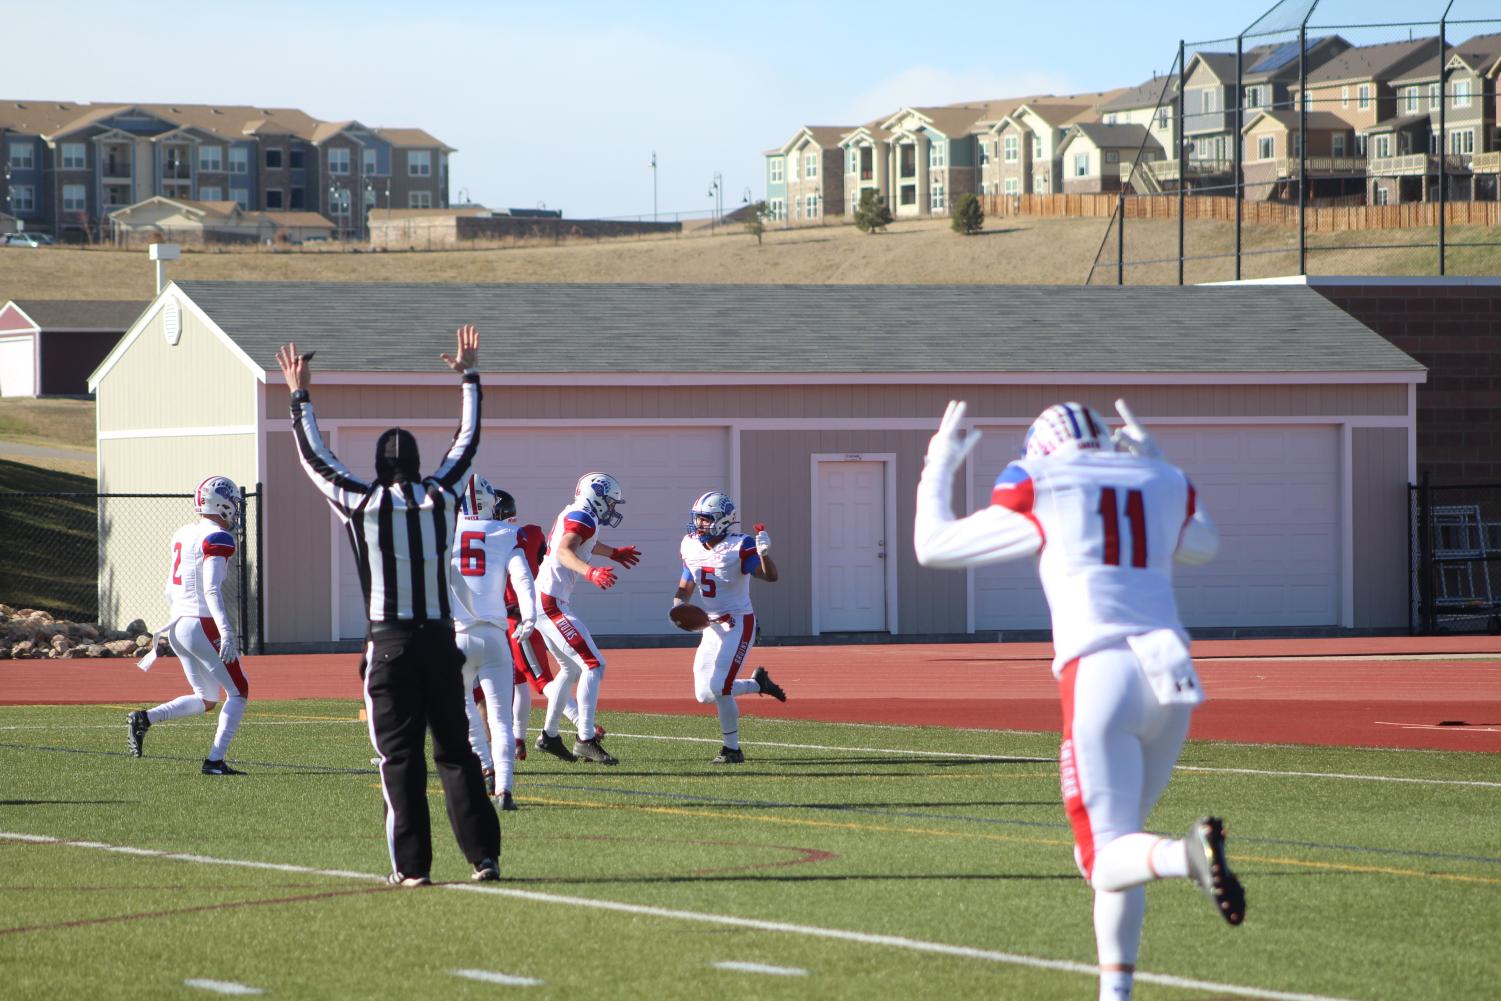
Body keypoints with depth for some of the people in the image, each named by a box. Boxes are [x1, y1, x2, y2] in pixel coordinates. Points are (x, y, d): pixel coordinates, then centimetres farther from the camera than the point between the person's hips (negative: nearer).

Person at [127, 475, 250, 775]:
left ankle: (144, 719, 1)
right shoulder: (217, 539, -12)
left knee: (205, 699, 18)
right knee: (238, 693, 4)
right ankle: (215, 761, -3)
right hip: (203, 625, -8)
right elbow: (212, 590, -21)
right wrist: (226, 633, -24)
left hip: (178, 625, 8)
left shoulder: (182, 535, 14)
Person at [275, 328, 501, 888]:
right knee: (456, 751, 7)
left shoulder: (361, 504, -3)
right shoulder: (440, 498, 3)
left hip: (391, 645, -3)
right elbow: (468, 441, 19)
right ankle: (484, 856, 3)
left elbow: (314, 458, 10)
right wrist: (468, 378, 30)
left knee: (400, 758, 0)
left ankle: (412, 867, -3)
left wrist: (300, 396, 22)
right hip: (440, 639, 3)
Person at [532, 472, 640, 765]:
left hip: (544, 602, 11)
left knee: (571, 668, 21)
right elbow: (564, 551, -30)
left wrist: (613, 553, 59)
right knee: (593, 665, -13)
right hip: (551, 604, -11)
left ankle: (549, 735, 26)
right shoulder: (582, 519, -12)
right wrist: (590, 572, -46)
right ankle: (586, 739, -17)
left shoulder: (573, 516, 18)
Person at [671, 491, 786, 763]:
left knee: (718, 687, -18)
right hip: (711, 626, 7)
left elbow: (770, 577, -26)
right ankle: (758, 683, 28)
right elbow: (685, 587, 13)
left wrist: (763, 554, -46)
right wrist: (678, 605, -8)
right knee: (704, 694, 7)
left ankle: (733, 749, -4)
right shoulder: (692, 548, 3)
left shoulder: (739, 548, -16)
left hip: (739, 624, -7)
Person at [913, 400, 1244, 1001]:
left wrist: (939, 468, 31)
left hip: (1099, 674, -5)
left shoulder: (1036, 489, 6)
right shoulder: (1163, 483, 18)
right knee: (1101, 851, 17)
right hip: (1173, 678, 5)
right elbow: (1202, 547, 41)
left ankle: (1189, 853, -38)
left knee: (1108, 855, -7)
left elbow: (933, 546, 17)